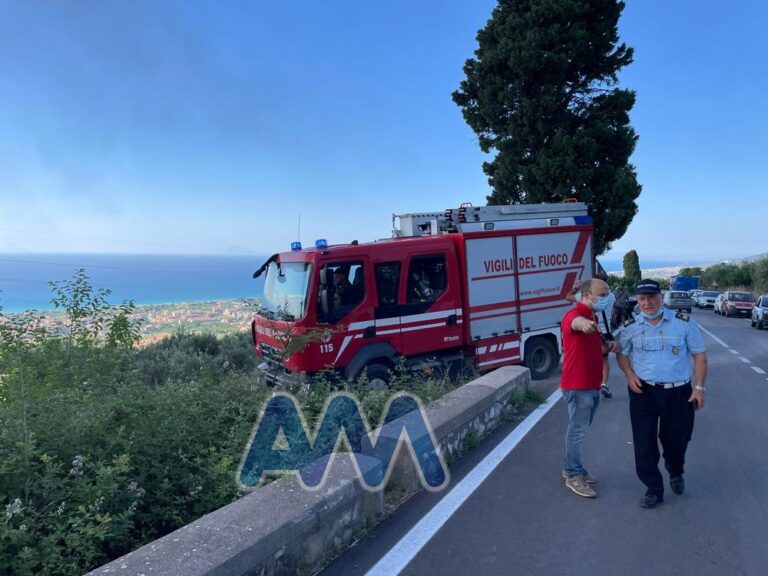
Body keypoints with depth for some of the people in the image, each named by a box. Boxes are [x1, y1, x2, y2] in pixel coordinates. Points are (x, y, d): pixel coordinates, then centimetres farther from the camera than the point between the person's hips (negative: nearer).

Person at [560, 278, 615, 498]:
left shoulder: (592, 318, 15)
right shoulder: (574, 315, -17)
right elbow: (576, 322, -45)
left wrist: (607, 347, 4)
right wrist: (584, 324, -69)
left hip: (591, 385, 10)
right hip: (578, 386, -10)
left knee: (580, 429, 18)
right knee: (577, 430, -1)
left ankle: (573, 469, 31)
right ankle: (573, 476, 11)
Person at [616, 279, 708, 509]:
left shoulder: (683, 322, -5)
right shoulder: (631, 327, -1)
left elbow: (699, 354, 1)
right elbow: (621, 353, 13)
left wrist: (699, 387, -4)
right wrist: (629, 375, -5)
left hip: (679, 392, 0)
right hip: (643, 392, 1)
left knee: (677, 438, 15)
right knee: (644, 442, 0)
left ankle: (675, 473, 47)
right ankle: (654, 490, 17)